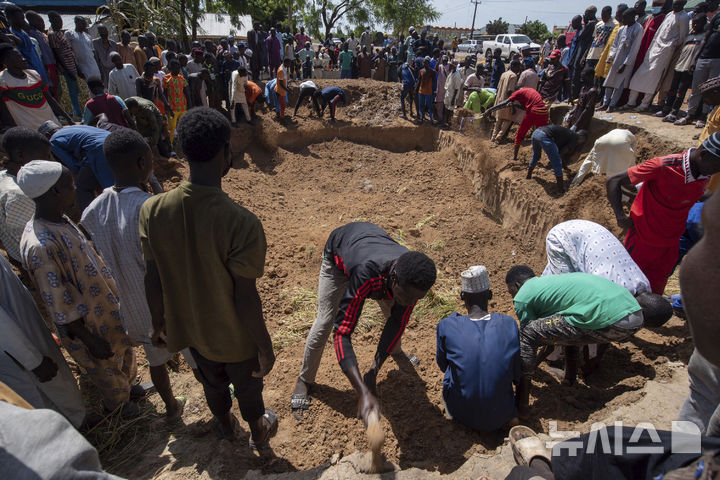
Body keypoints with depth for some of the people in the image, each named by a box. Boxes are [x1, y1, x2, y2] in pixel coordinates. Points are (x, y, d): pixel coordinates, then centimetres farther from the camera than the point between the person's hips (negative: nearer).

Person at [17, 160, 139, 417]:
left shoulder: (61, 221, -7)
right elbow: (59, 306, -28)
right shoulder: (39, 246, -35)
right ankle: (118, 404, 49)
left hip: (105, 307, 8)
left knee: (124, 350, 30)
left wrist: (115, 293, 15)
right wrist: (90, 341, -19)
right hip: (86, 325, -8)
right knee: (106, 369, 20)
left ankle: (127, 385, 58)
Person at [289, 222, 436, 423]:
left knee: (395, 314, 10)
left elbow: (397, 322, -19)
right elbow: (341, 333, -48)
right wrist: (363, 393, -55)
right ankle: (305, 379, 20)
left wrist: (374, 371, -23)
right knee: (325, 322, -5)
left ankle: (396, 349, 46)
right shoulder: (365, 275, -50)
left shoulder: (412, 278, -34)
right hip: (338, 252, -4)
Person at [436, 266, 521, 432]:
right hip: (500, 417, 1)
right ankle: (511, 414, 10)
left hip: (462, 414, -1)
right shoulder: (509, 324, -9)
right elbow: (517, 374, 3)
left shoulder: (447, 326, -14)